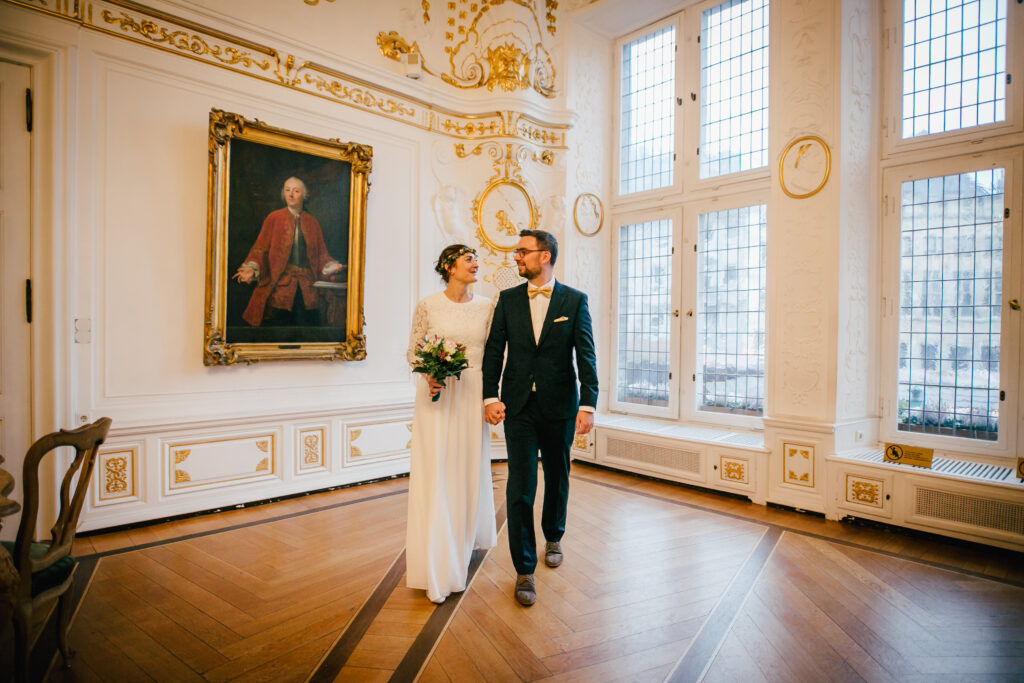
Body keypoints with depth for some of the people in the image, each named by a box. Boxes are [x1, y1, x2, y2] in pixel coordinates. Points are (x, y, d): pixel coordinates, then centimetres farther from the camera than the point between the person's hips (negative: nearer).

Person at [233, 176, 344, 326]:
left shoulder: (312, 222, 14)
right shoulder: (274, 218, 7)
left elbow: (321, 253, 13)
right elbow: (261, 248, 1)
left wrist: (332, 266, -6)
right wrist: (251, 268, -15)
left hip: (306, 288, 2)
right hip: (279, 284, -2)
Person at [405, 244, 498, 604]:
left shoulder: (487, 306, 5)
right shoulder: (427, 306, -2)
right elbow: (413, 352, 3)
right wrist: (430, 374, -16)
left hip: (472, 396, 3)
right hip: (436, 396, -2)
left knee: (470, 472, 12)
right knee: (435, 474, -2)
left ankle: (465, 542, 37)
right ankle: (438, 567, 10)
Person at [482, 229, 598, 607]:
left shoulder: (575, 300, -1)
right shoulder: (508, 299, 4)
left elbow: (586, 356, -6)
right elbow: (494, 350, 3)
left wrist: (587, 405, -13)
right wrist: (490, 397, -7)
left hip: (559, 406, 0)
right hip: (518, 405, 1)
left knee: (557, 477, 16)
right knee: (520, 486, -1)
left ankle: (553, 538, 43)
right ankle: (525, 569, 11)